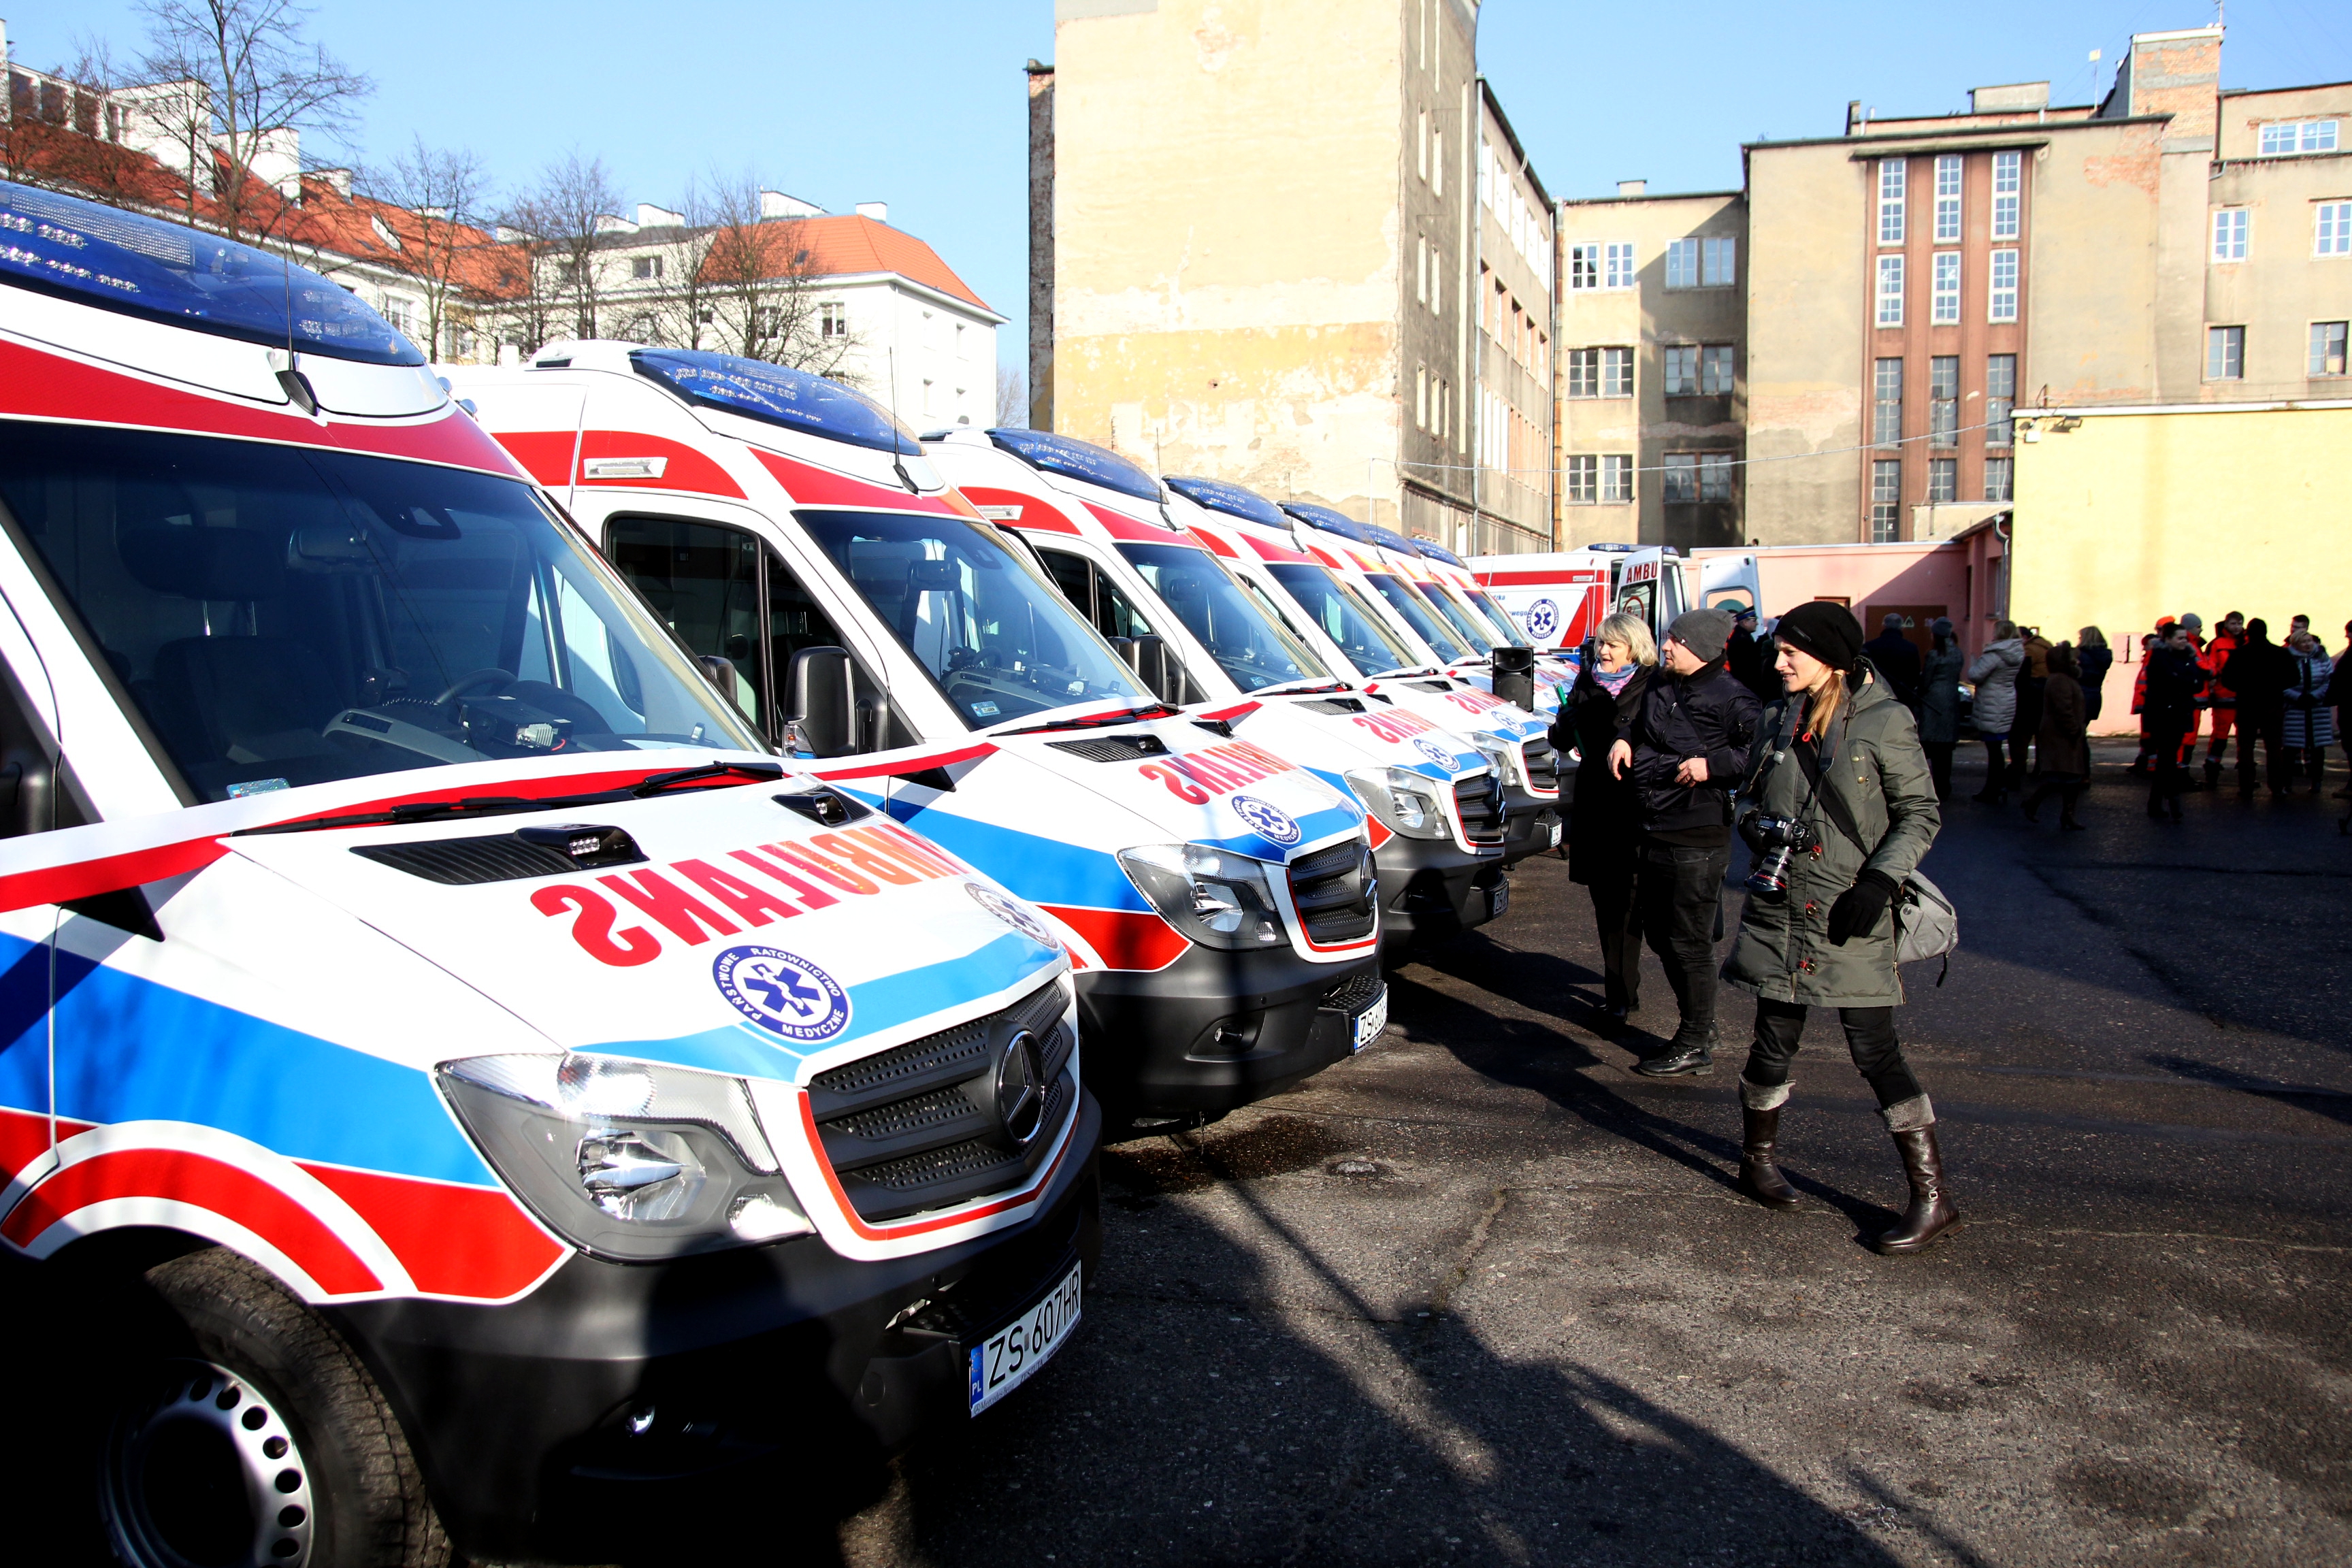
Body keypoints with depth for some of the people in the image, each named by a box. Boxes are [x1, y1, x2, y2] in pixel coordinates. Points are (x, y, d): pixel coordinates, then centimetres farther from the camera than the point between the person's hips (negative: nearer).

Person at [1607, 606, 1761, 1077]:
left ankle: (1695, 1046, 9)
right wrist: (1623, 739, 12)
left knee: (1688, 942, -3)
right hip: (1655, 832, 9)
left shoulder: (1731, 699, -13)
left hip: (1698, 838, -9)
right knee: (1659, 933, 17)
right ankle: (1700, 1025, 32)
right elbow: (1637, 720, 32)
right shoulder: (1661, 690, 12)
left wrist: (1713, 765, -25)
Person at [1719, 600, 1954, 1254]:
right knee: (1776, 1043, 9)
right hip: (1780, 910, 4)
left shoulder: (1884, 722, -7)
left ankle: (1933, 1196, 6)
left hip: (1851, 916, -4)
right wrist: (1762, 833, -3)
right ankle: (1757, 1160, 30)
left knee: (1875, 1050, -4)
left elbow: (1921, 813, -3)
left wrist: (1880, 881, -15)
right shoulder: (1776, 721, 8)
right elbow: (1754, 801, 19)